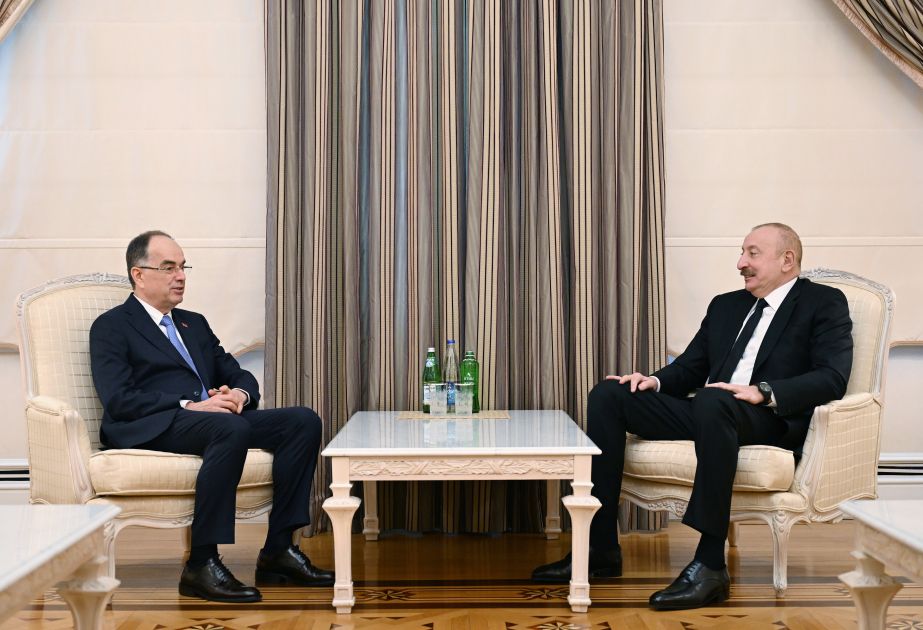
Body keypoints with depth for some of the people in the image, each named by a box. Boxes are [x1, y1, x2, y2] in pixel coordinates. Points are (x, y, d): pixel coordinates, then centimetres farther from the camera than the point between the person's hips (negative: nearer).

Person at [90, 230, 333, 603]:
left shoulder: (194, 323, 27)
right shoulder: (111, 327, 6)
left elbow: (239, 375, 22)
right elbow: (118, 399, -9)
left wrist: (240, 394, -3)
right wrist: (187, 406, -19)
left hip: (216, 418, 7)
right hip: (151, 429, -7)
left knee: (304, 421, -15)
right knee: (232, 429, -38)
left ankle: (278, 551, -15)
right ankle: (201, 565, -30)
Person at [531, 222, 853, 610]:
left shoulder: (824, 303, 5)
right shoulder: (725, 306, 25)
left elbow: (833, 378, -9)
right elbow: (689, 369, 22)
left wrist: (763, 392, -23)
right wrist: (654, 381, 0)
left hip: (773, 421, -7)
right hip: (708, 411, 7)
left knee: (711, 401, -39)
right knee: (608, 395, -9)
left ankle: (710, 564, -35)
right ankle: (601, 549, -13)